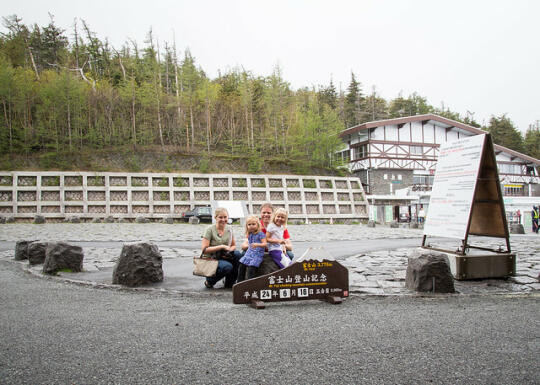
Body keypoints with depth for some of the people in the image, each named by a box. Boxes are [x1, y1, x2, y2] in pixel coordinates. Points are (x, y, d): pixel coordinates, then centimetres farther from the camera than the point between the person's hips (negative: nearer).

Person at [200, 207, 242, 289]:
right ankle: (209, 281, -5)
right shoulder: (210, 229, -11)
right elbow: (204, 250, -17)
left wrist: (229, 250, -8)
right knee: (228, 267, -34)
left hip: (225, 257, 6)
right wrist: (222, 247, -20)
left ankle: (229, 283, -6)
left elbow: (233, 245, 16)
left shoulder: (229, 230, 5)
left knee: (238, 254, -24)